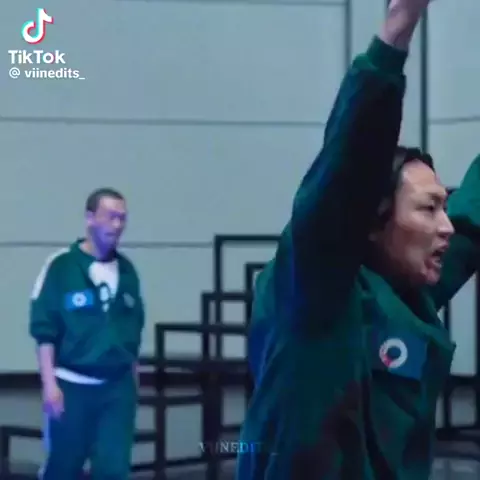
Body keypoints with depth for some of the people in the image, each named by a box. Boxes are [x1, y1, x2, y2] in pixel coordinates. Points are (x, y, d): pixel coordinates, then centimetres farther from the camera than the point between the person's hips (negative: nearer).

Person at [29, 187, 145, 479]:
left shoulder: (127, 270, 7)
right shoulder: (61, 266, -7)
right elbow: (44, 330, -8)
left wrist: (134, 379, 15)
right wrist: (49, 383, -13)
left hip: (118, 386, 3)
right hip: (72, 385, -3)